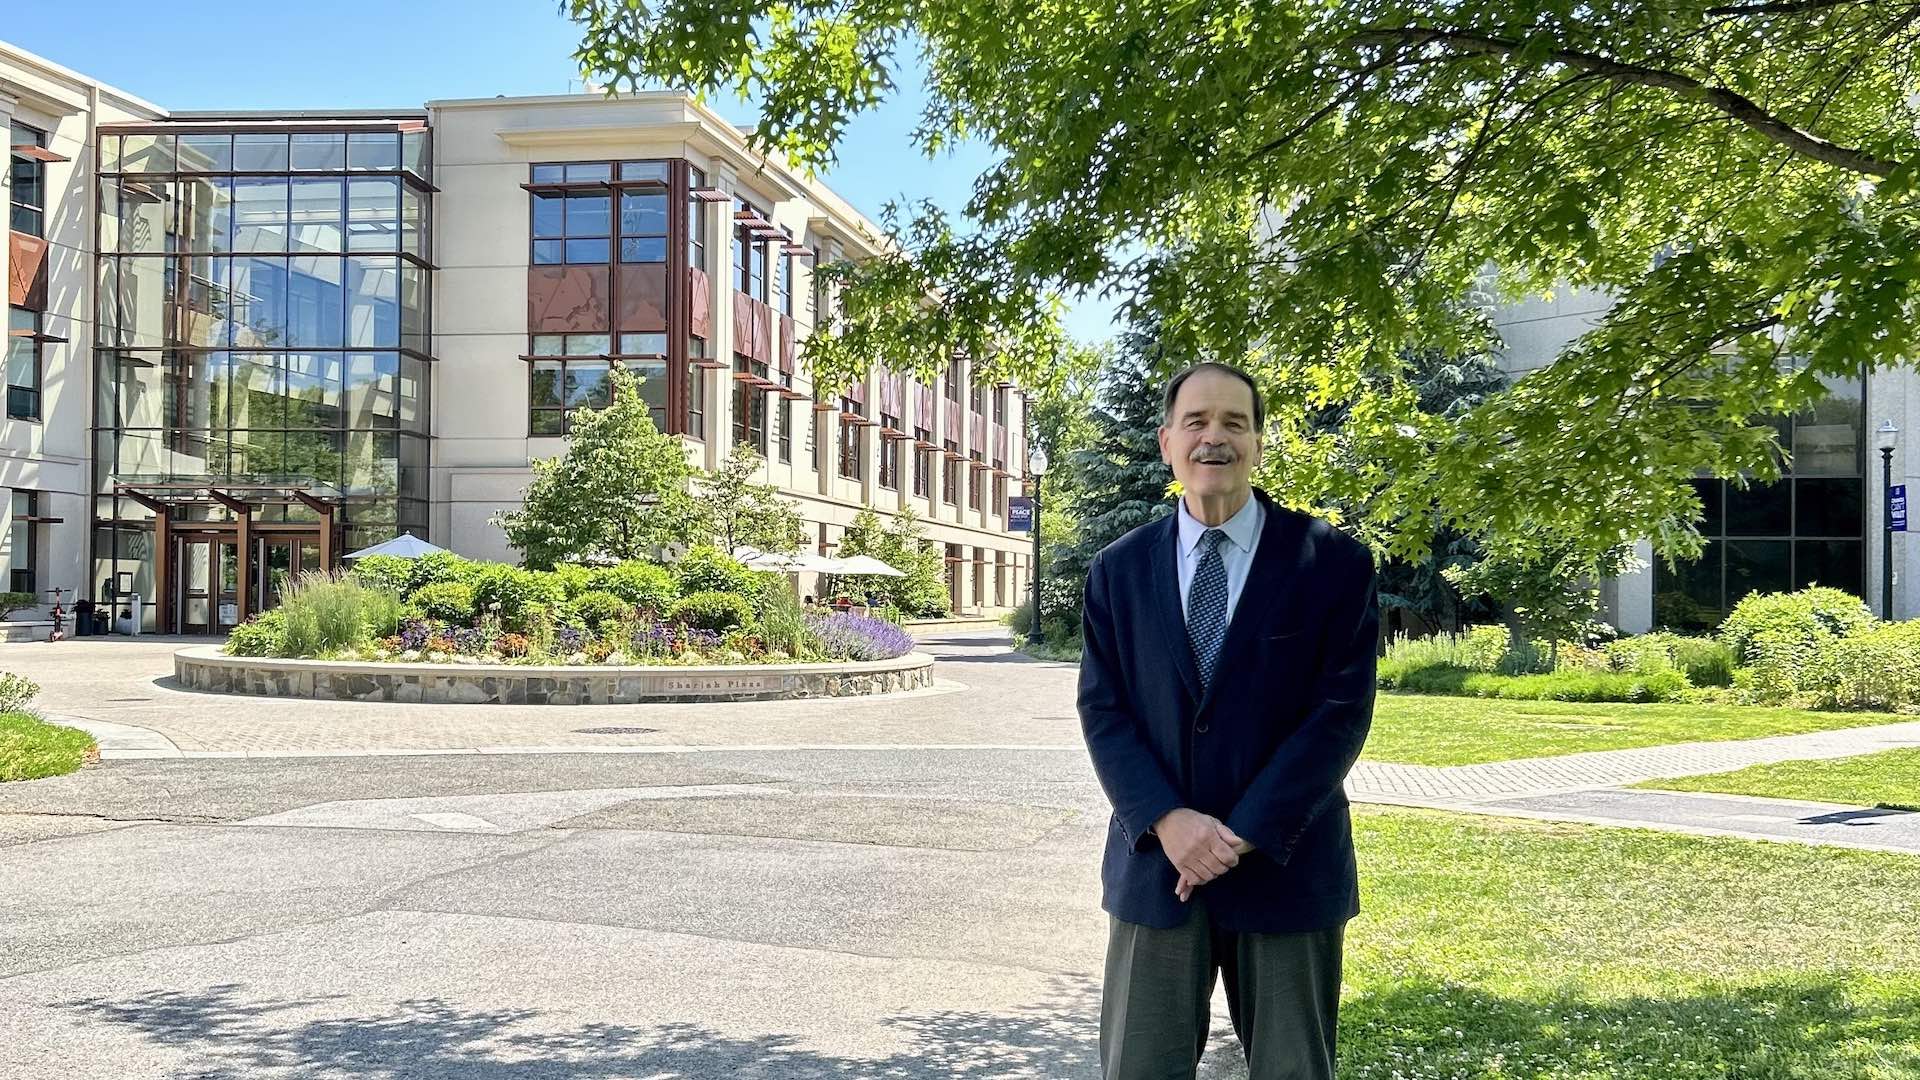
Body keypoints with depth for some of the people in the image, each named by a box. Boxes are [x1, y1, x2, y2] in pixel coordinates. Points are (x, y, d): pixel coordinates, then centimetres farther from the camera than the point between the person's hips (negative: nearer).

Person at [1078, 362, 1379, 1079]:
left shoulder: (1334, 563, -3)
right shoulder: (1118, 571, 6)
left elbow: (1342, 710, -8)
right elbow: (1103, 710, 1)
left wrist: (1245, 834, -14)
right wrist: (1167, 822, -14)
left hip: (1285, 865, -1)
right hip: (1153, 861, 2)